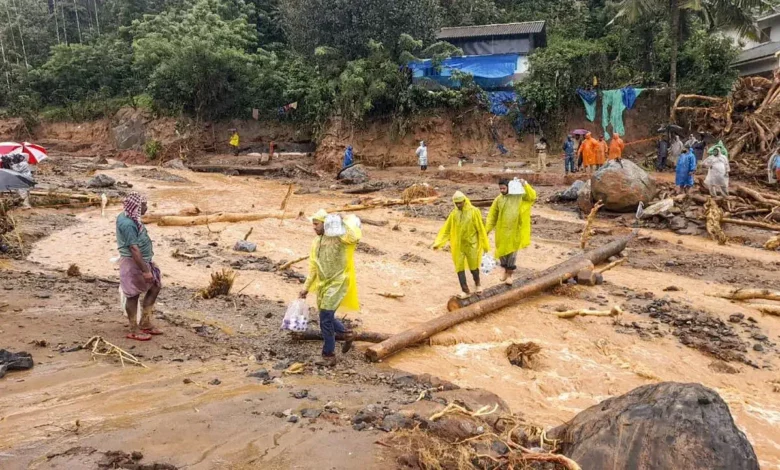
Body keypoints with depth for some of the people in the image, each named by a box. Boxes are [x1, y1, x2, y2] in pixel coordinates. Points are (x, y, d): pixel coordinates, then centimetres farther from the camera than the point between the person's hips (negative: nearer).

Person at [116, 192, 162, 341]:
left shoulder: (128, 218, 7)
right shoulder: (128, 224, -25)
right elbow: (134, 249, -29)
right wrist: (145, 271, -29)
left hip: (143, 261, 10)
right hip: (133, 263, -10)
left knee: (155, 286, 17)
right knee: (133, 295, 2)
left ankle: (145, 323, 25)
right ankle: (134, 331, 15)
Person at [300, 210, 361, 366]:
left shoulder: (339, 237, -13)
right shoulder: (316, 242, 9)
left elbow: (354, 237, -36)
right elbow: (313, 267, 15)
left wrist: (341, 222, -30)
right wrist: (306, 287, 15)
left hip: (337, 283, -8)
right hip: (322, 284, 8)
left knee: (325, 318, -9)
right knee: (326, 317, 16)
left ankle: (329, 355, 4)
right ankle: (346, 334, 41)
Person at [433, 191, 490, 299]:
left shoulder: (474, 211, -10)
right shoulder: (453, 213, 0)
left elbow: (481, 229, -6)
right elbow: (446, 229, 1)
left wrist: (485, 245, -3)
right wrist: (438, 243, -9)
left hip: (471, 245, -3)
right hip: (458, 246, 3)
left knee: (473, 267, 10)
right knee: (459, 268, 1)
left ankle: (477, 283, 39)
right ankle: (465, 290, 10)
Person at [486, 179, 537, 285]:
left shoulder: (518, 196, -4)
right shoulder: (498, 199, -1)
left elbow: (532, 197, -13)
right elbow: (492, 215, 3)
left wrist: (525, 185, -24)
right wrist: (487, 229, -2)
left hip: (514, 230, -2)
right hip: (502, 230, 2)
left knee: (512, 251, 4)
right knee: (502, 251, 10)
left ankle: (509, 274, 15)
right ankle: (505, 270, 32)